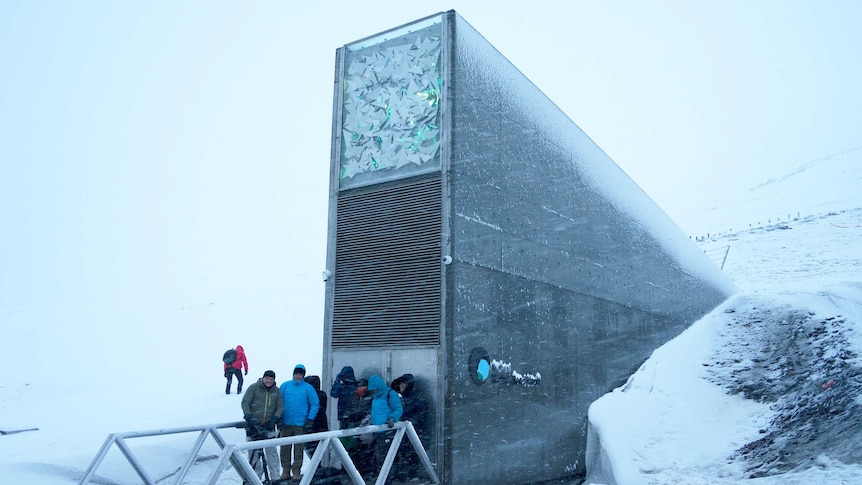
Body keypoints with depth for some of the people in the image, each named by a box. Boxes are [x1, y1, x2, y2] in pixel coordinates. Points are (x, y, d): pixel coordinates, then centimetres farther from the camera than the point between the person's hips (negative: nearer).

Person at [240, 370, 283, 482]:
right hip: (253, 425, -2)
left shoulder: (276, 391, 5)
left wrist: (275, 419, -10)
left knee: (272, 451, 1)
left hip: (269, 426, 2)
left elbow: (280, 407, 5)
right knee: (253, 452, 3)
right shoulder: (254, 387, -3)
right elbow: (245, 403, -5)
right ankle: (256, 476, 15)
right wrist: (248, 417, -16)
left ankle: (275, 476, 7)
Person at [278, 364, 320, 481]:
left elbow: (315, 404, 1)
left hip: (301, 424, -1)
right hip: (285, 423, 2)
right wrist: (278, 417, 3)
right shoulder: (285, 386, 5)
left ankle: (296, 471, 13)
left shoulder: (308, 388, 1)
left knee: (298, 448, 3)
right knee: (285, 447, 6)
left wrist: (310, 419, -5)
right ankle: (285, 470, 18)